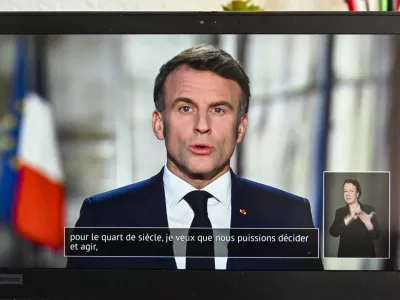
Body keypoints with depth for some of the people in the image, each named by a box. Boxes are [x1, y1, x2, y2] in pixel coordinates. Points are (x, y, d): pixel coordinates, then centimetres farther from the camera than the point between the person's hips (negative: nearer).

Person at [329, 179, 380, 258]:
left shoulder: (369, 210, -2)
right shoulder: (340, 212, 3)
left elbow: (376, 234, -8)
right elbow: (333, 232, -12)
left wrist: (367, 222, -28)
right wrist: (348, 218, -25)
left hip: (366, 255, -1)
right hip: (345, 255, 1)